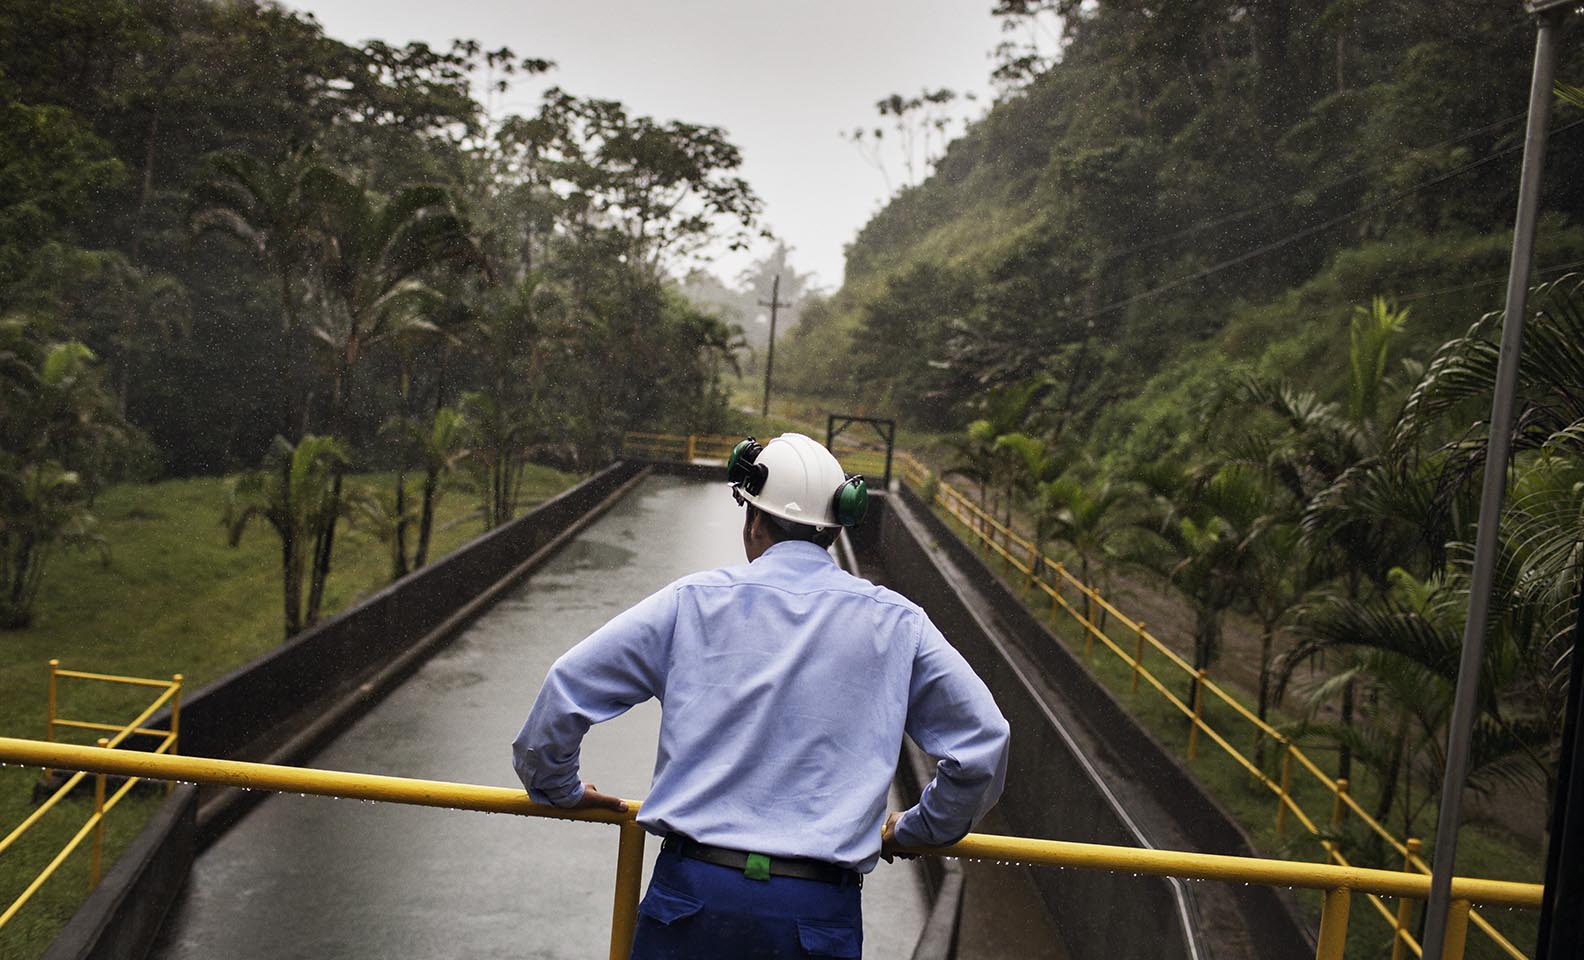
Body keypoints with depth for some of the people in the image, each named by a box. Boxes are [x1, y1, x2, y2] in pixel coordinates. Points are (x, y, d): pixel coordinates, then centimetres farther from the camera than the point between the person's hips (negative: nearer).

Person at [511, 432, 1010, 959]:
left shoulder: (693, 601, 1)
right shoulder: (897, 623, 3)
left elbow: (567, 687, 3)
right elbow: (982, 742, 5)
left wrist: (556, 787, 21)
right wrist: (920, 829, 21)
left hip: (693, 893, 0)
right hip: (819, 913, 1)